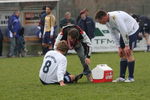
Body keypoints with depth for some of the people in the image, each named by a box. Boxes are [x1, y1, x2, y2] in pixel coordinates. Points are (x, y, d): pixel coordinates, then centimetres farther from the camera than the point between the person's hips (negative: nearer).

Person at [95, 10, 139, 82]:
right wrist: (119, 47, 0)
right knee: (122, 54, 4)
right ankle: (122, 77, 5)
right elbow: (114, 34, 4)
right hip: (124, 32, 9)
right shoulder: (107, 22, -3)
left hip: (132, 30, -9)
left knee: (128, 53, -14)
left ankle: (131, 78, -10)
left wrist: (127, 45, -24)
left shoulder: (116, 17, -32)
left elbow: (124, 31, -29)